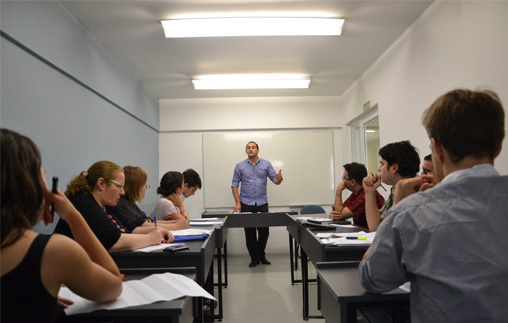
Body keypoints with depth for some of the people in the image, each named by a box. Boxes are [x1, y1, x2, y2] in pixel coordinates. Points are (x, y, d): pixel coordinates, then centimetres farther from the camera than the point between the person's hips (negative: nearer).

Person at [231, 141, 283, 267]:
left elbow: (275, 180, 1)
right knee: (249, 232, 3)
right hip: (246, 204, 0)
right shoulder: (240, 166, 4)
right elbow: (234, 185, 3)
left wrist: (279, 179, -24)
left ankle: (261, 255, 25)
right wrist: (237, 203, -7)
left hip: (262, 203, 1)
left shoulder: (266, 164, 5)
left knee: (264, 231, 3)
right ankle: (255, 258, 18)